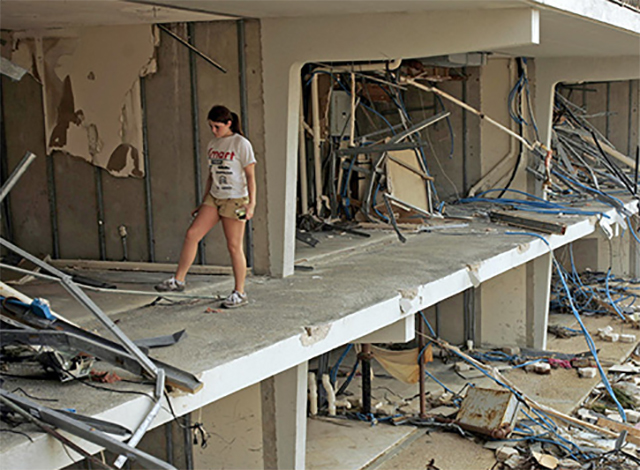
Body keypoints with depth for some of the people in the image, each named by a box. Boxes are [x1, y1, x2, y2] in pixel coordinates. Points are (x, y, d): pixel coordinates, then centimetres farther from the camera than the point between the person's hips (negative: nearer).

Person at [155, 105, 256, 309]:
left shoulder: (241, 144, -9)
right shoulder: (213, 145, 11)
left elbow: (250, 176, -9)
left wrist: (251, 203, -16)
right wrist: (204, 203, 19)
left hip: (235, 200, -6)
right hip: (214, 198, 6)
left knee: (234, 246, -2)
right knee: (192, 234, -2)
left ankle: (239, 293, 10)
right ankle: (178, 280, 8)